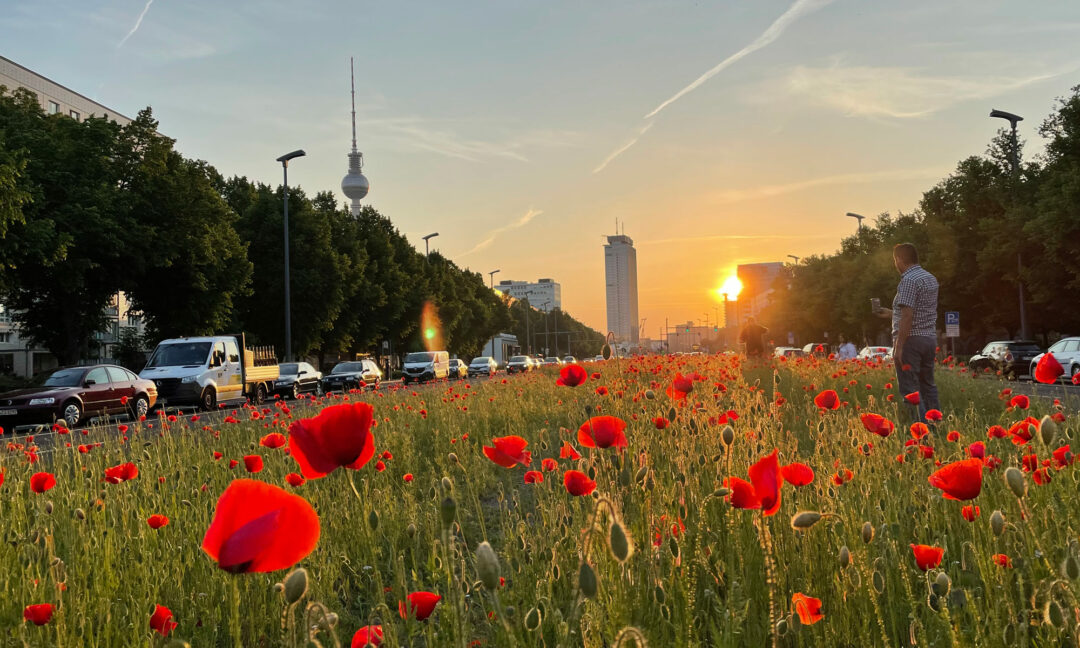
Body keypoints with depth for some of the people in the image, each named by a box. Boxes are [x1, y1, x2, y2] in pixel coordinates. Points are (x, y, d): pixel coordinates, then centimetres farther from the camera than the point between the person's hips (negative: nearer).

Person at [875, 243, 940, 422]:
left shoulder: (909, 280, -14)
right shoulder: (931, 279, 15)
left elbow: (908, 315, -21)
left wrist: (898, 347, -22)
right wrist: (892, 313, 32)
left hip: (910, 339, -9)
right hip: (930, 338, 9)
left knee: (910, 389, -6)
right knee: (928, 385, 15)